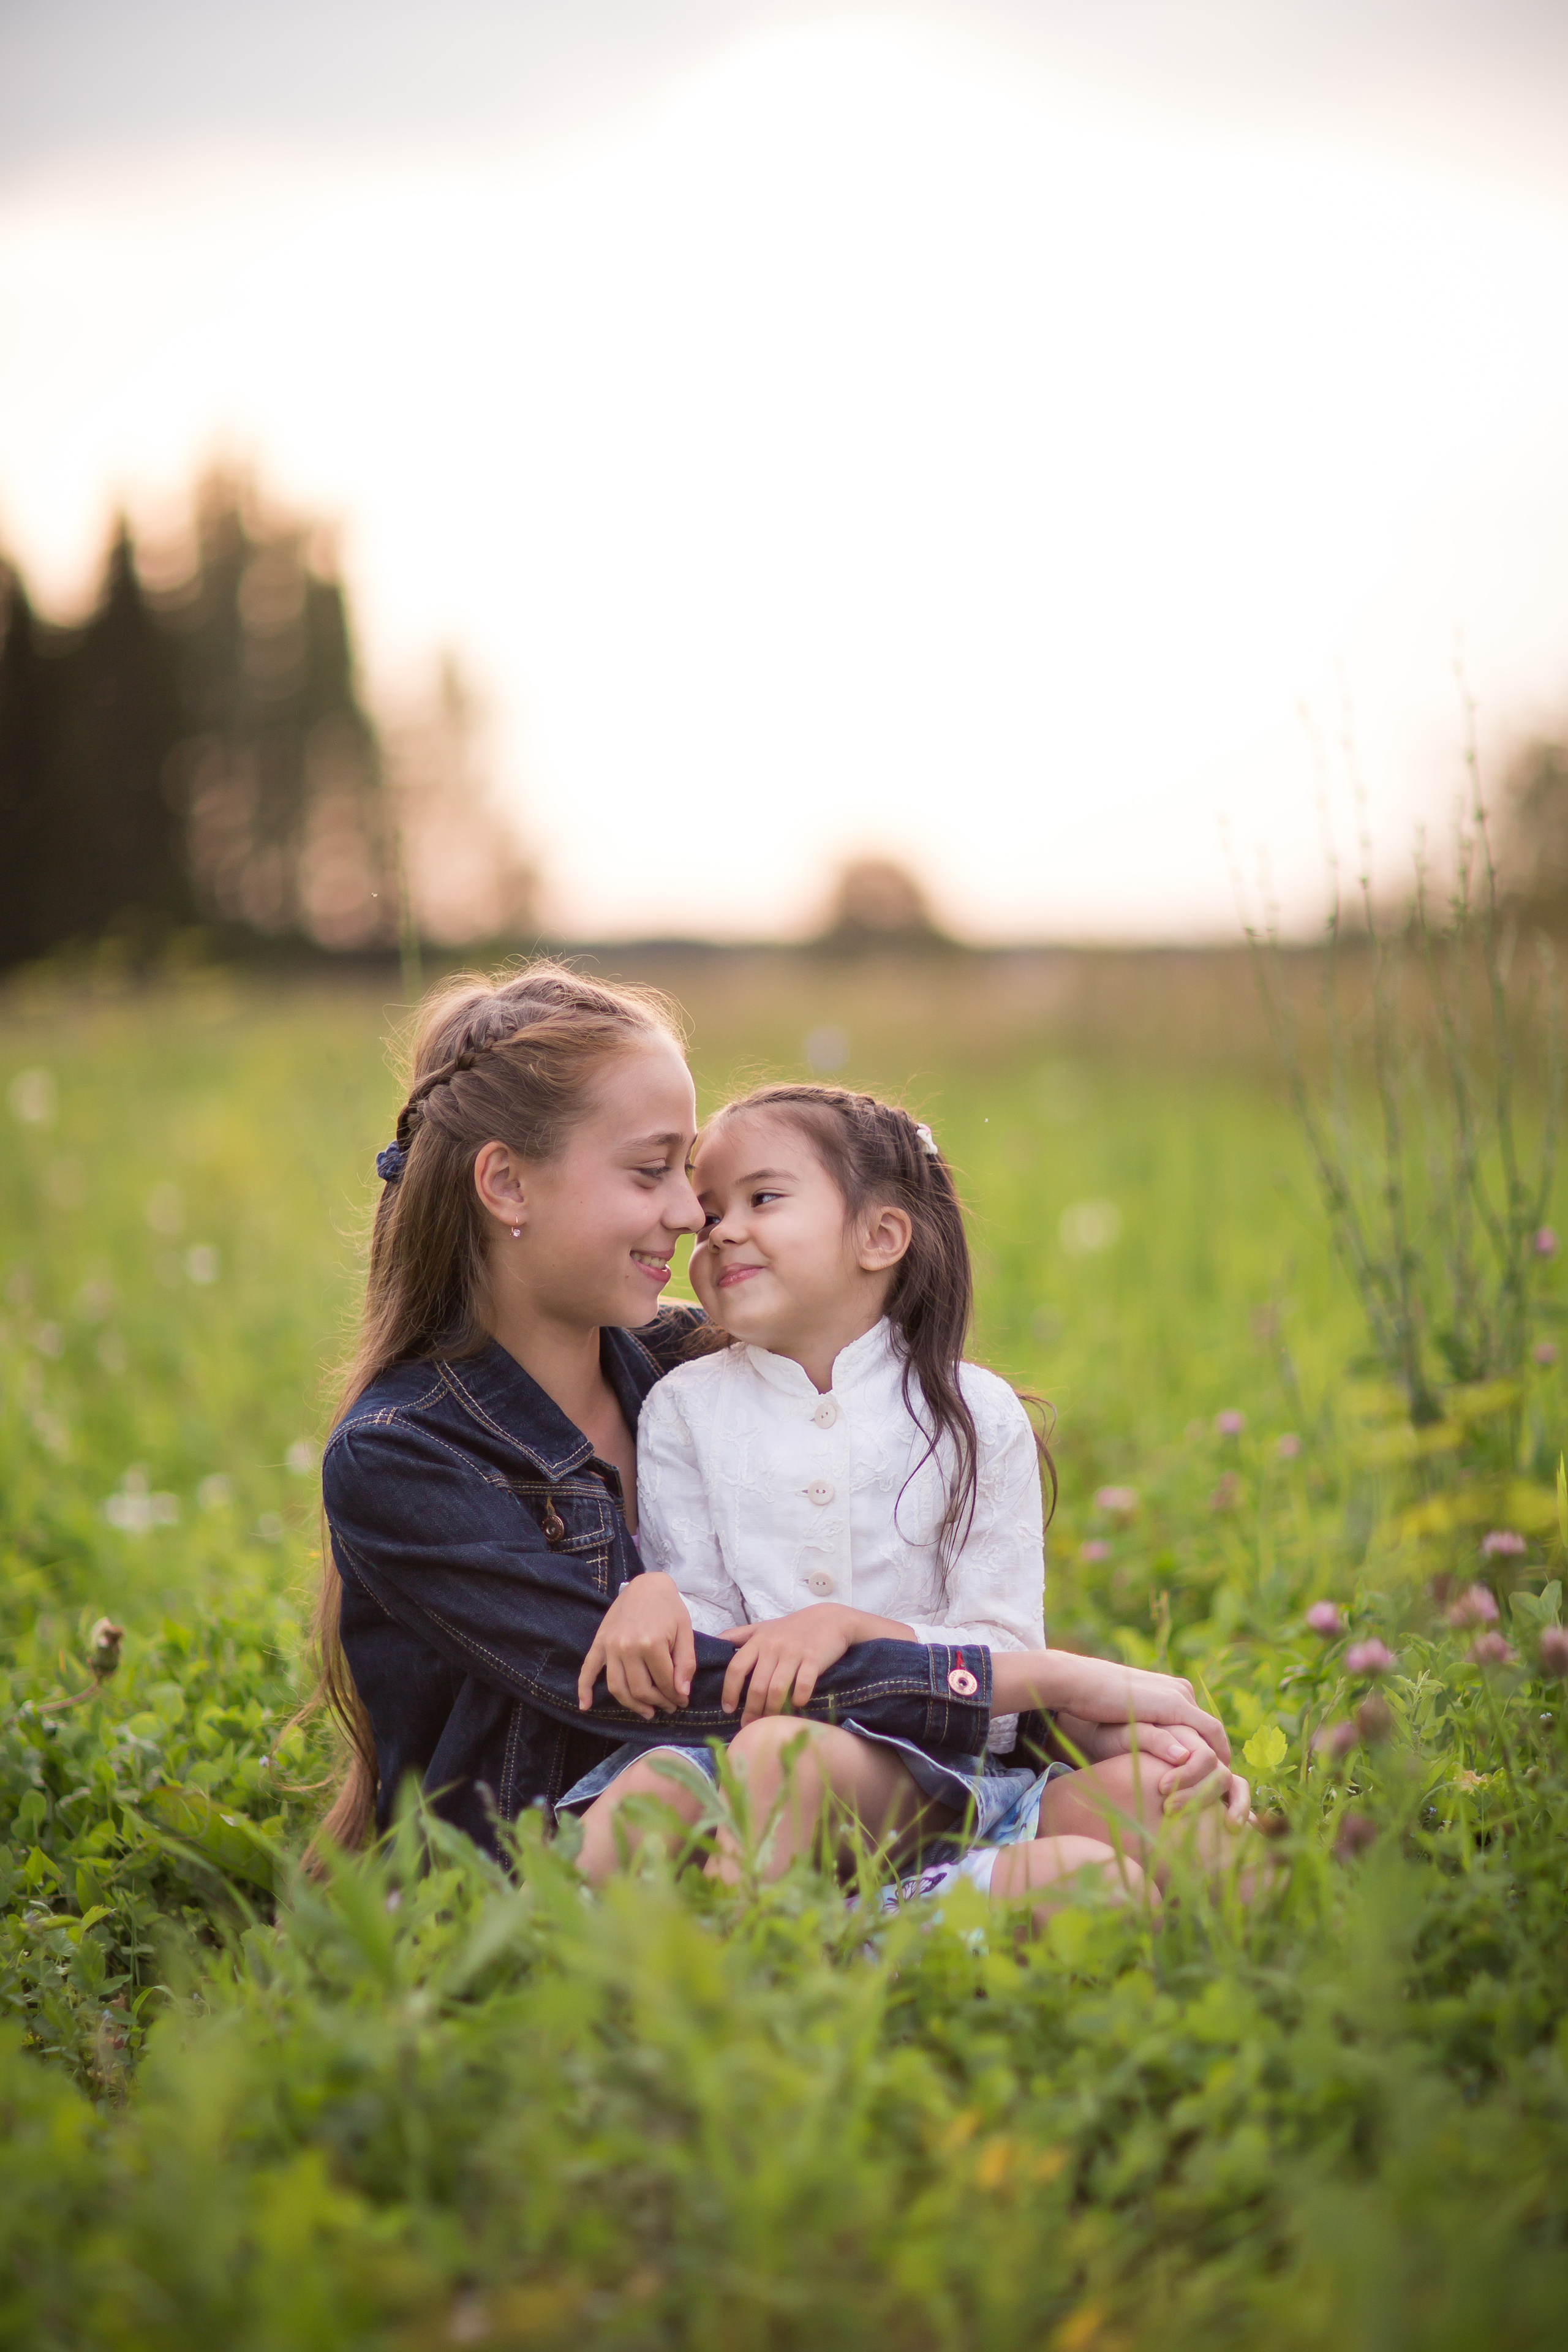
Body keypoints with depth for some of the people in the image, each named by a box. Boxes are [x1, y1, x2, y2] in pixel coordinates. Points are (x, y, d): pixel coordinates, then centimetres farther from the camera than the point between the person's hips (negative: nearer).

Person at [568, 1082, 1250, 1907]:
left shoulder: (977, 1414, 4)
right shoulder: (684, 1411, 8)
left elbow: (1000, 1660, -2)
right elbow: (699, 1645, 5)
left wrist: (850, 1627, -18)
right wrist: (653, 1594, -18)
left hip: (940, 1770, 0)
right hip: (737, 1734, 0)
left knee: (1140, 1788, -27)